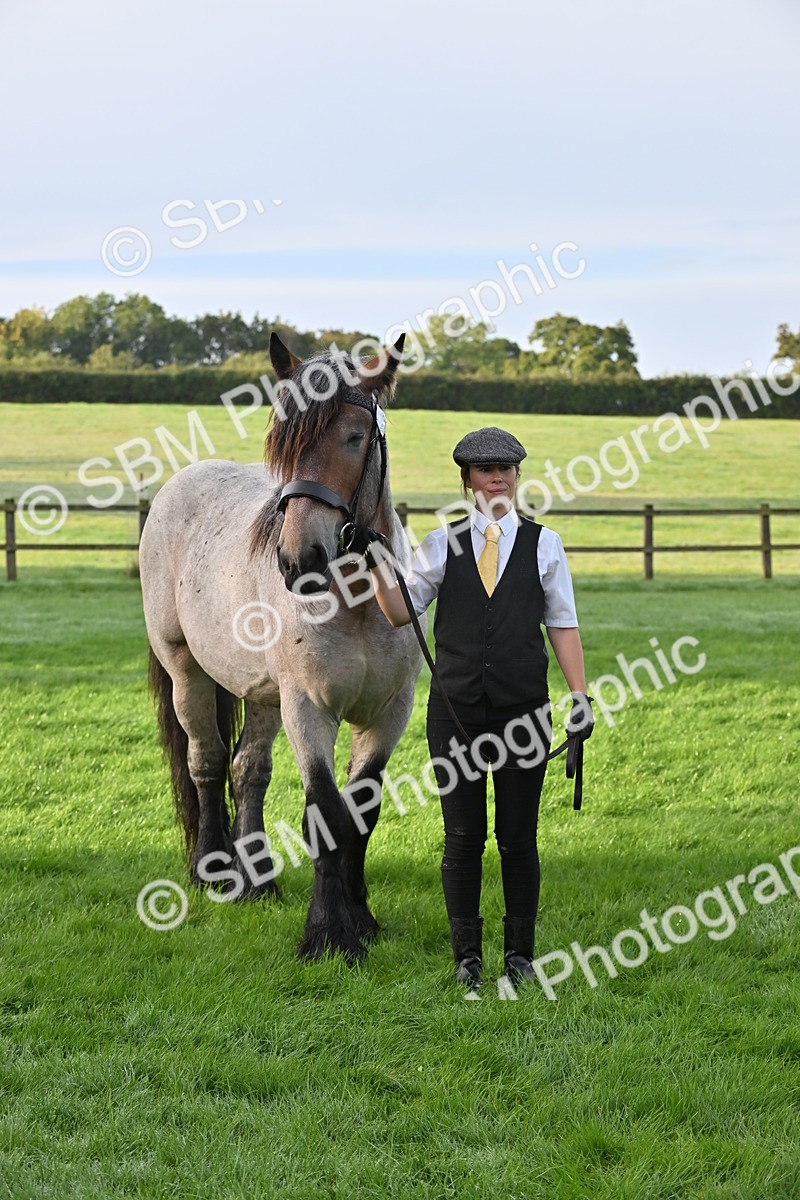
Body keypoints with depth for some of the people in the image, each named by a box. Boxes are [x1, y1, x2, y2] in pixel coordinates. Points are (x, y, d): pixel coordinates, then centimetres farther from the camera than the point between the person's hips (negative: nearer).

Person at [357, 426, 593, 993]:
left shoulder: (543, 544, 6)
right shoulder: (443, 543, 7)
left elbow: (563, 626, 5)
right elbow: (402, 611, 3)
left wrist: (581, 697, -2)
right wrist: (378, 563, -12)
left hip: (522, 710, 0)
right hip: (456, 708, 1)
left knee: (519, 838, 3)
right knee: (463, 837, 3)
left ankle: (521, 954, 13)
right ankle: (467, 954, 13)